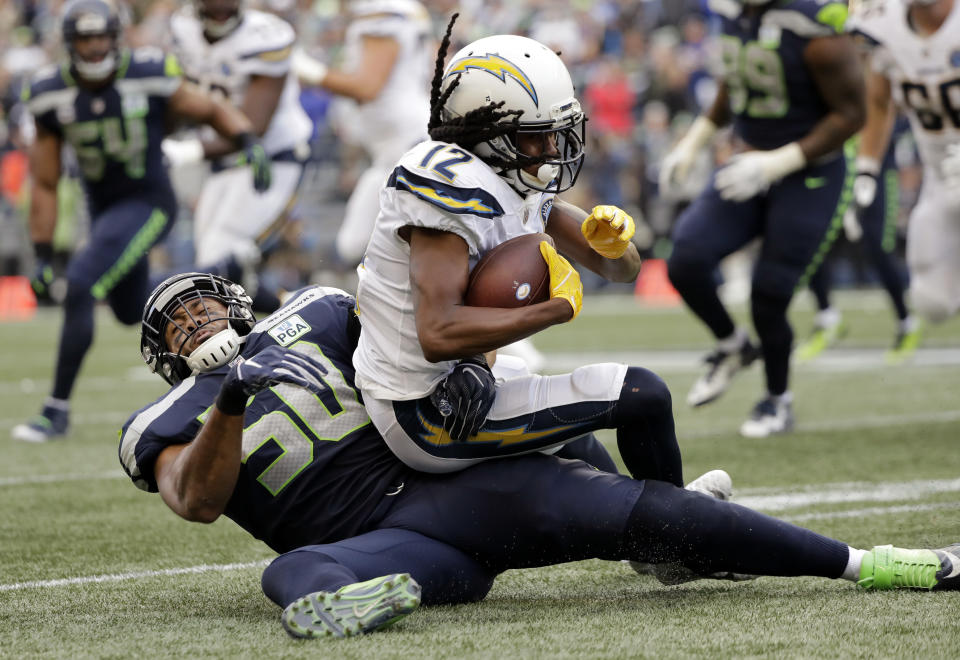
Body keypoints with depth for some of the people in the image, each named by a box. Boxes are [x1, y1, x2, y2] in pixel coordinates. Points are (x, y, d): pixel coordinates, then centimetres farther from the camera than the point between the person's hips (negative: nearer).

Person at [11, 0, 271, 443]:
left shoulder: (149, 77, -19)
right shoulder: (52, 95, -10)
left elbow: (213, 112, -2)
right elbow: (45, 185, -3)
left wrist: (248, 144, -21)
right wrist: (42, 257, -5)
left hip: (147, 203, -5)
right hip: (102, 207, 6)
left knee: (80, 288, -21)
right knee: (131, 310, 18)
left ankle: (57, 410, -14)